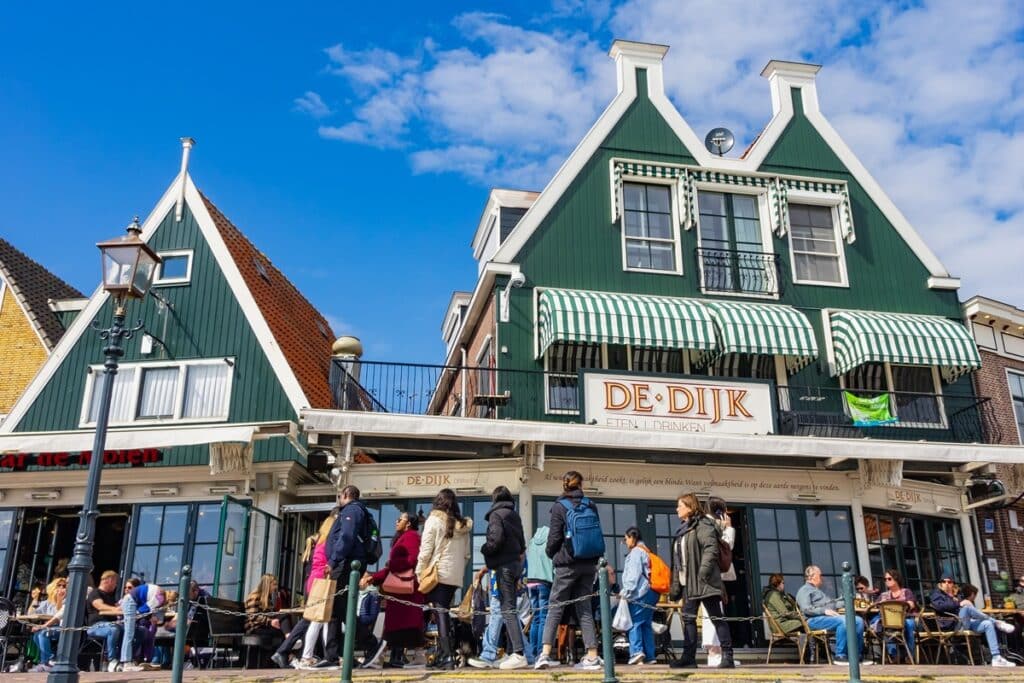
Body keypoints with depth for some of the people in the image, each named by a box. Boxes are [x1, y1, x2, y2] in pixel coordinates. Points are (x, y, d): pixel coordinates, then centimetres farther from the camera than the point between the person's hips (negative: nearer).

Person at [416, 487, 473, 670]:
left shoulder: (434, 520, -4)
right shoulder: (463, 525, 10)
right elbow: (466, 554, 12)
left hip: (438, 573, -5)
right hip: (456, 576, 5)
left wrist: (419, 573, 0)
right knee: (445, 612, 14)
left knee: (440, 613, -5)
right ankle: (445, 653, 14)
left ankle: (447, 656, -11)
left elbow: (425, 550, -7)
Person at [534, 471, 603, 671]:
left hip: (567, 564, -4)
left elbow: (554, 537, -7)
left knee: (555, 607, 1)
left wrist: (551, 553, 13)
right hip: (589, 564, 4)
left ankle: (545, 653, -9)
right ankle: (592, 656, 5)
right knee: (585, 608, 9)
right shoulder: (590, 505, 6)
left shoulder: (559, 506, -6)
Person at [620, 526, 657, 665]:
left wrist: (626, 592, -13)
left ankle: (636, 650, -21)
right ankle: (649, 656, 8)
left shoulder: (636, 552, -5)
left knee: (634, 622, -10)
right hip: (651, 592, 9)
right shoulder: (645, 552, 23)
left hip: (641, 593, -9)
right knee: (646, 624, 10)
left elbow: (633, 575, -14)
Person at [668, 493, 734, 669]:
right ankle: (689, 657, 9)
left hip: (703, 581, -9)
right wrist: (675, 585, 17)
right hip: (688, 583, 9)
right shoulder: (683, 530, 20)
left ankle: (728, 656, -1)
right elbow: (678, 560, 20)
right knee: (688, 618, 6)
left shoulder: (702, 525, -6)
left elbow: (711, 549, -20)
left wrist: (703, 572, -27)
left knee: (716, 617, -4)